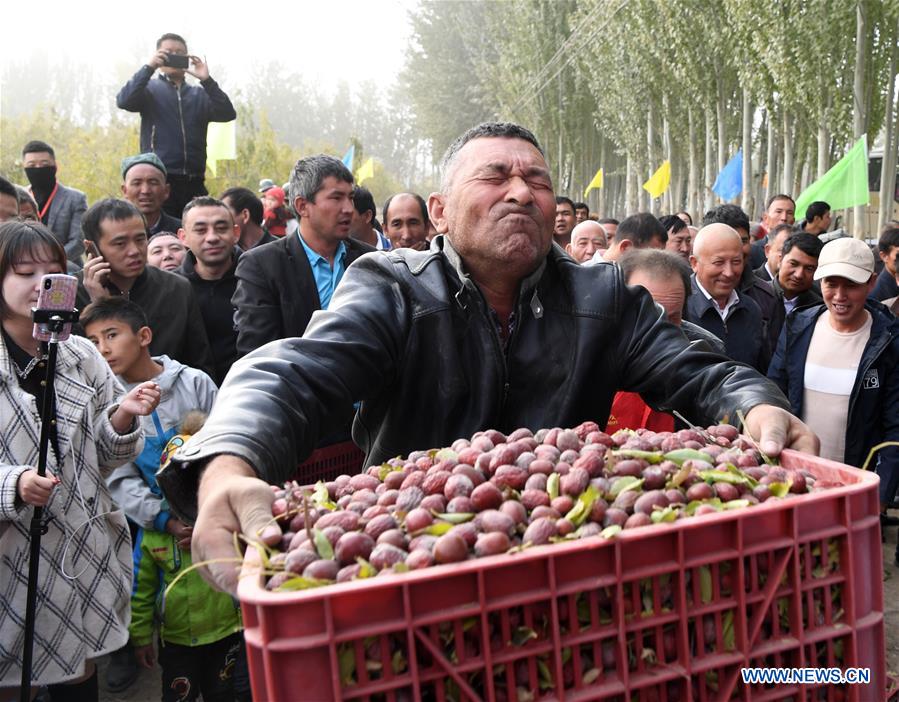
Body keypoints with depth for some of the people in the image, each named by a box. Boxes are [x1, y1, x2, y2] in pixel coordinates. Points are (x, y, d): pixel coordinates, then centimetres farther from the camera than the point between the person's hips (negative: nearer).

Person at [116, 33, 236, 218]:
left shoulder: (199, 94, 18)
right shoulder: (150, 89, 11)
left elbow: (227, 114, 2)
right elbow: (123, 101, -8)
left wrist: (206, 81, -8)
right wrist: (149, 68, -13)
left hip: (194, 183, 3)